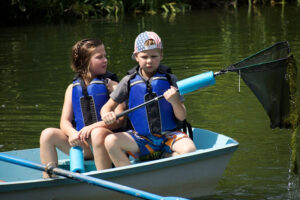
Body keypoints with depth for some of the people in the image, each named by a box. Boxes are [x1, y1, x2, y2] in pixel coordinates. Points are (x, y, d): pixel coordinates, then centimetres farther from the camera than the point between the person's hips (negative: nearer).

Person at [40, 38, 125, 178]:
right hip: (81, 144, 4)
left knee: (98, 133, -37)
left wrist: (93, 127, -26)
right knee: (48, 134, -13)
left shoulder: (111, 85, 1)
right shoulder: (73, 88, 12)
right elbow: (64, 121, 6)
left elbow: (119, 120, -11)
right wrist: (72, 133, -18)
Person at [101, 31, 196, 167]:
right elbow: (107, 107, 8)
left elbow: (182, 117, 1)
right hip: (141, 139, 1)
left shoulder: (169, 79, 2)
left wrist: (175, 101, -21)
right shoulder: (129, 81, 4)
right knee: (110, 141, -24)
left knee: (189, 149, -31)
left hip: (169, 135, -1)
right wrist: (107, 115, -16)